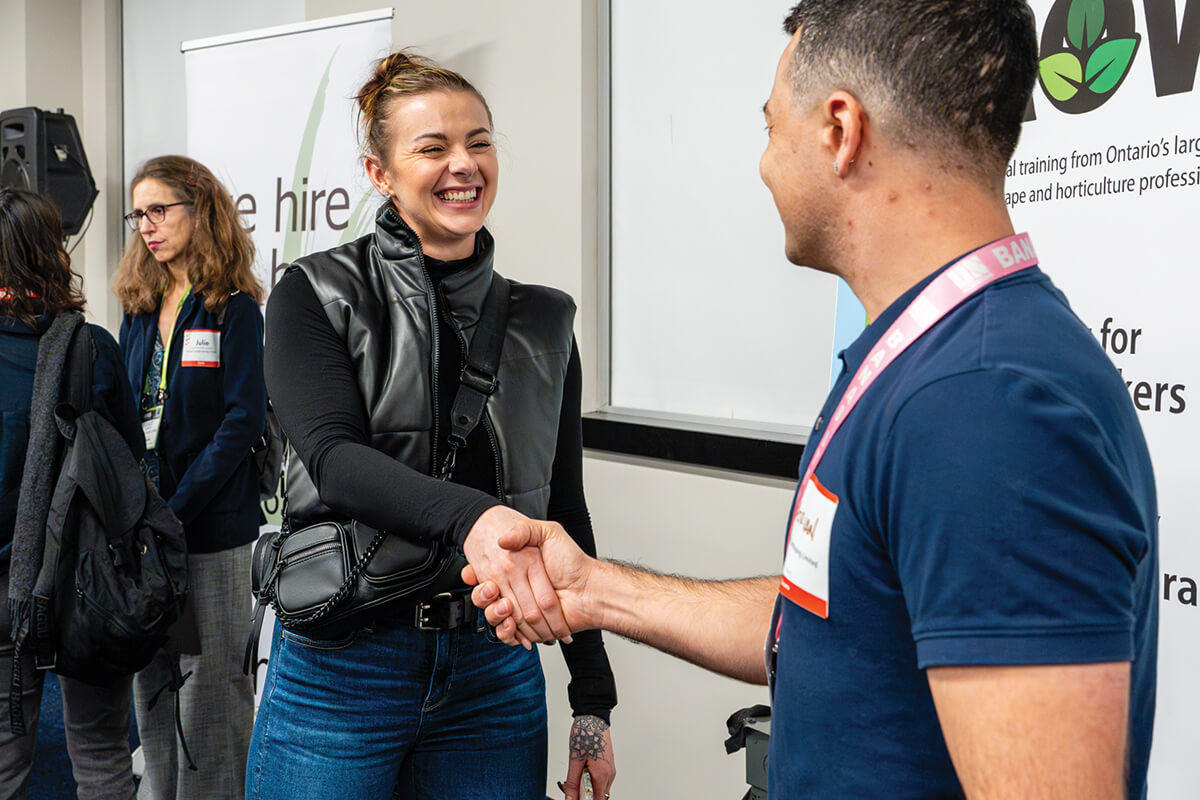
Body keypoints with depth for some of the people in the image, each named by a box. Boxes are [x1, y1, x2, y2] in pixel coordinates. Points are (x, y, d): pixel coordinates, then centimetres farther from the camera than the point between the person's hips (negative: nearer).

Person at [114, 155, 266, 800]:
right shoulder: (139, 309, 13)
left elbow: (243, 420, -13)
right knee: (149, 677, 14)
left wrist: (176, 508, -17)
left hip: (211, 523, -6)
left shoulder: (234, 308, -6)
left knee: (211, 675, 3)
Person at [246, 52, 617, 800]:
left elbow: (566, 512, 9)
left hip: (496, 673, 3)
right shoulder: (319, 294, -2)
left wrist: (593, 703, 8)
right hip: (343, 668, -2)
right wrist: (470, 517, -36)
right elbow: (333, 455, -18)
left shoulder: (542, 320, 7)